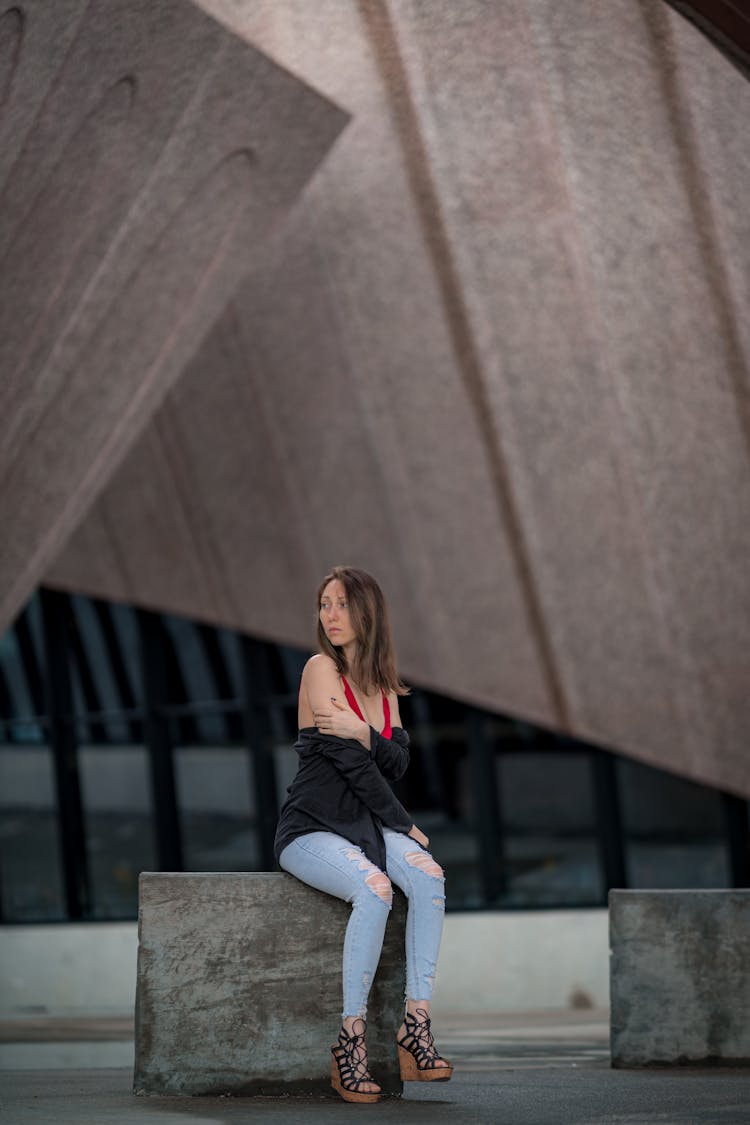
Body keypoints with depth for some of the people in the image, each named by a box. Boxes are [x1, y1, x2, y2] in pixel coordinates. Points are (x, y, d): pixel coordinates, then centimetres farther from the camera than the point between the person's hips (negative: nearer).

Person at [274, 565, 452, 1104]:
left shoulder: (384, 684, 13)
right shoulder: (321, 669, -7)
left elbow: (397, 762, 1)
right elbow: (350, 762, -12)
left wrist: (362, 733, -20)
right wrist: (403, 823, -6)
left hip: (366, 826, 6)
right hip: (310, 830, -6)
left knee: (428, 876, -24)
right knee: (375, 888, -34)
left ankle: (417, 1023, -27)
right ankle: (351, 1040, -28)